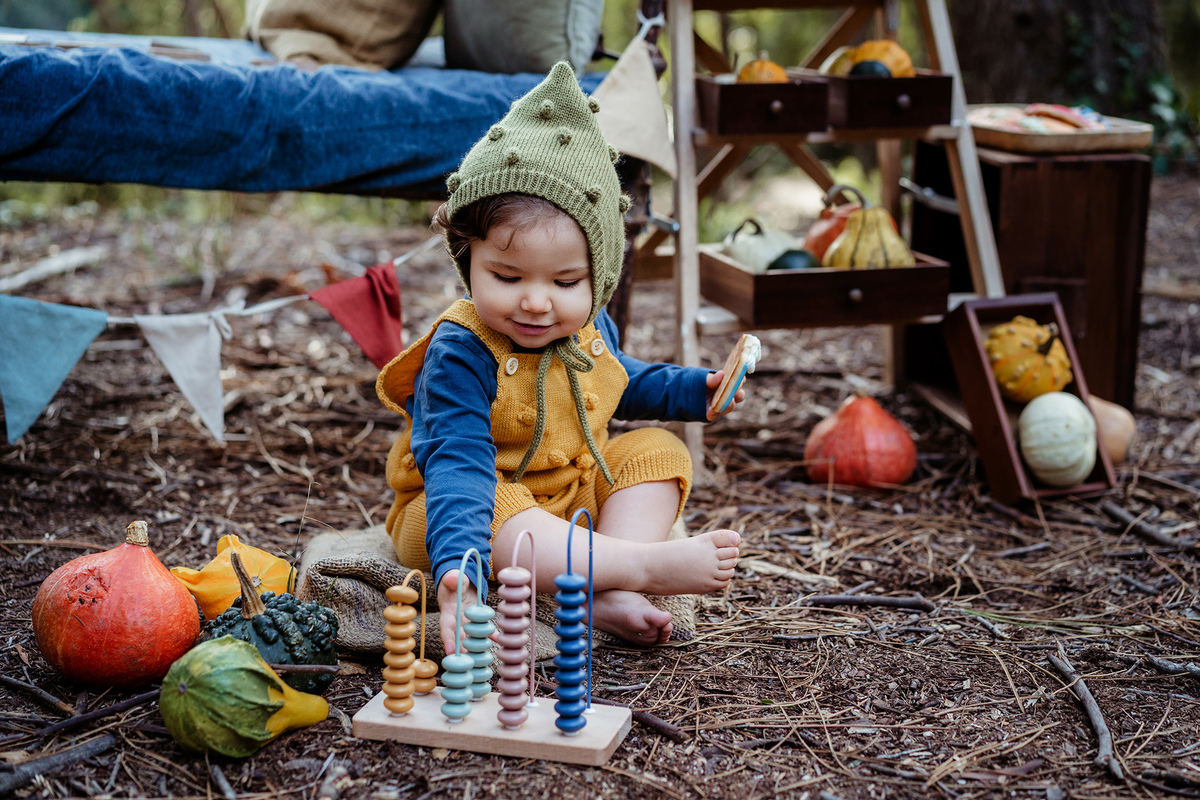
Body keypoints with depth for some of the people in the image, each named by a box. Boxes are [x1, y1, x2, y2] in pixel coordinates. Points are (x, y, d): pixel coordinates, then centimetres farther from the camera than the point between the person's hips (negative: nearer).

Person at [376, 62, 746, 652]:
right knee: (494, 512, -37)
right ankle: (642, 565, -32)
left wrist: (692, 391, 13)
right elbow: (458, 464, -41)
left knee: (656, 451, -5)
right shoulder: (459, 355, -28)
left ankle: (609, 596, -25)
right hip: (488, 501, -7)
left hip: (579, 493, 7)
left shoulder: (590, 332, -3)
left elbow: (620, 383, 24)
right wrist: (456, 567, -56)